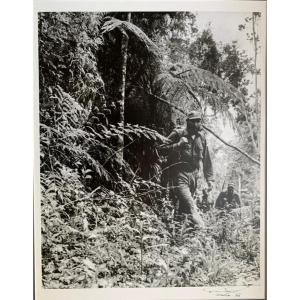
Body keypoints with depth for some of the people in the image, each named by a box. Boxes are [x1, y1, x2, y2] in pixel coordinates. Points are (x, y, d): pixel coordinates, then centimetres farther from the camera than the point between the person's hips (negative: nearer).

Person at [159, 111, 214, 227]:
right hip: (179, 175, -5)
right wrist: (178, 145, -19)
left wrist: (209, 179, 13)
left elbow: (207, 160, 18)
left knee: (184, 208, 11)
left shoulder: (201, 138, 14)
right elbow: (162, 149, -6)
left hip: (193, 176, 5)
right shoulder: (177, 134, -2)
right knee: (191, 206, -20)